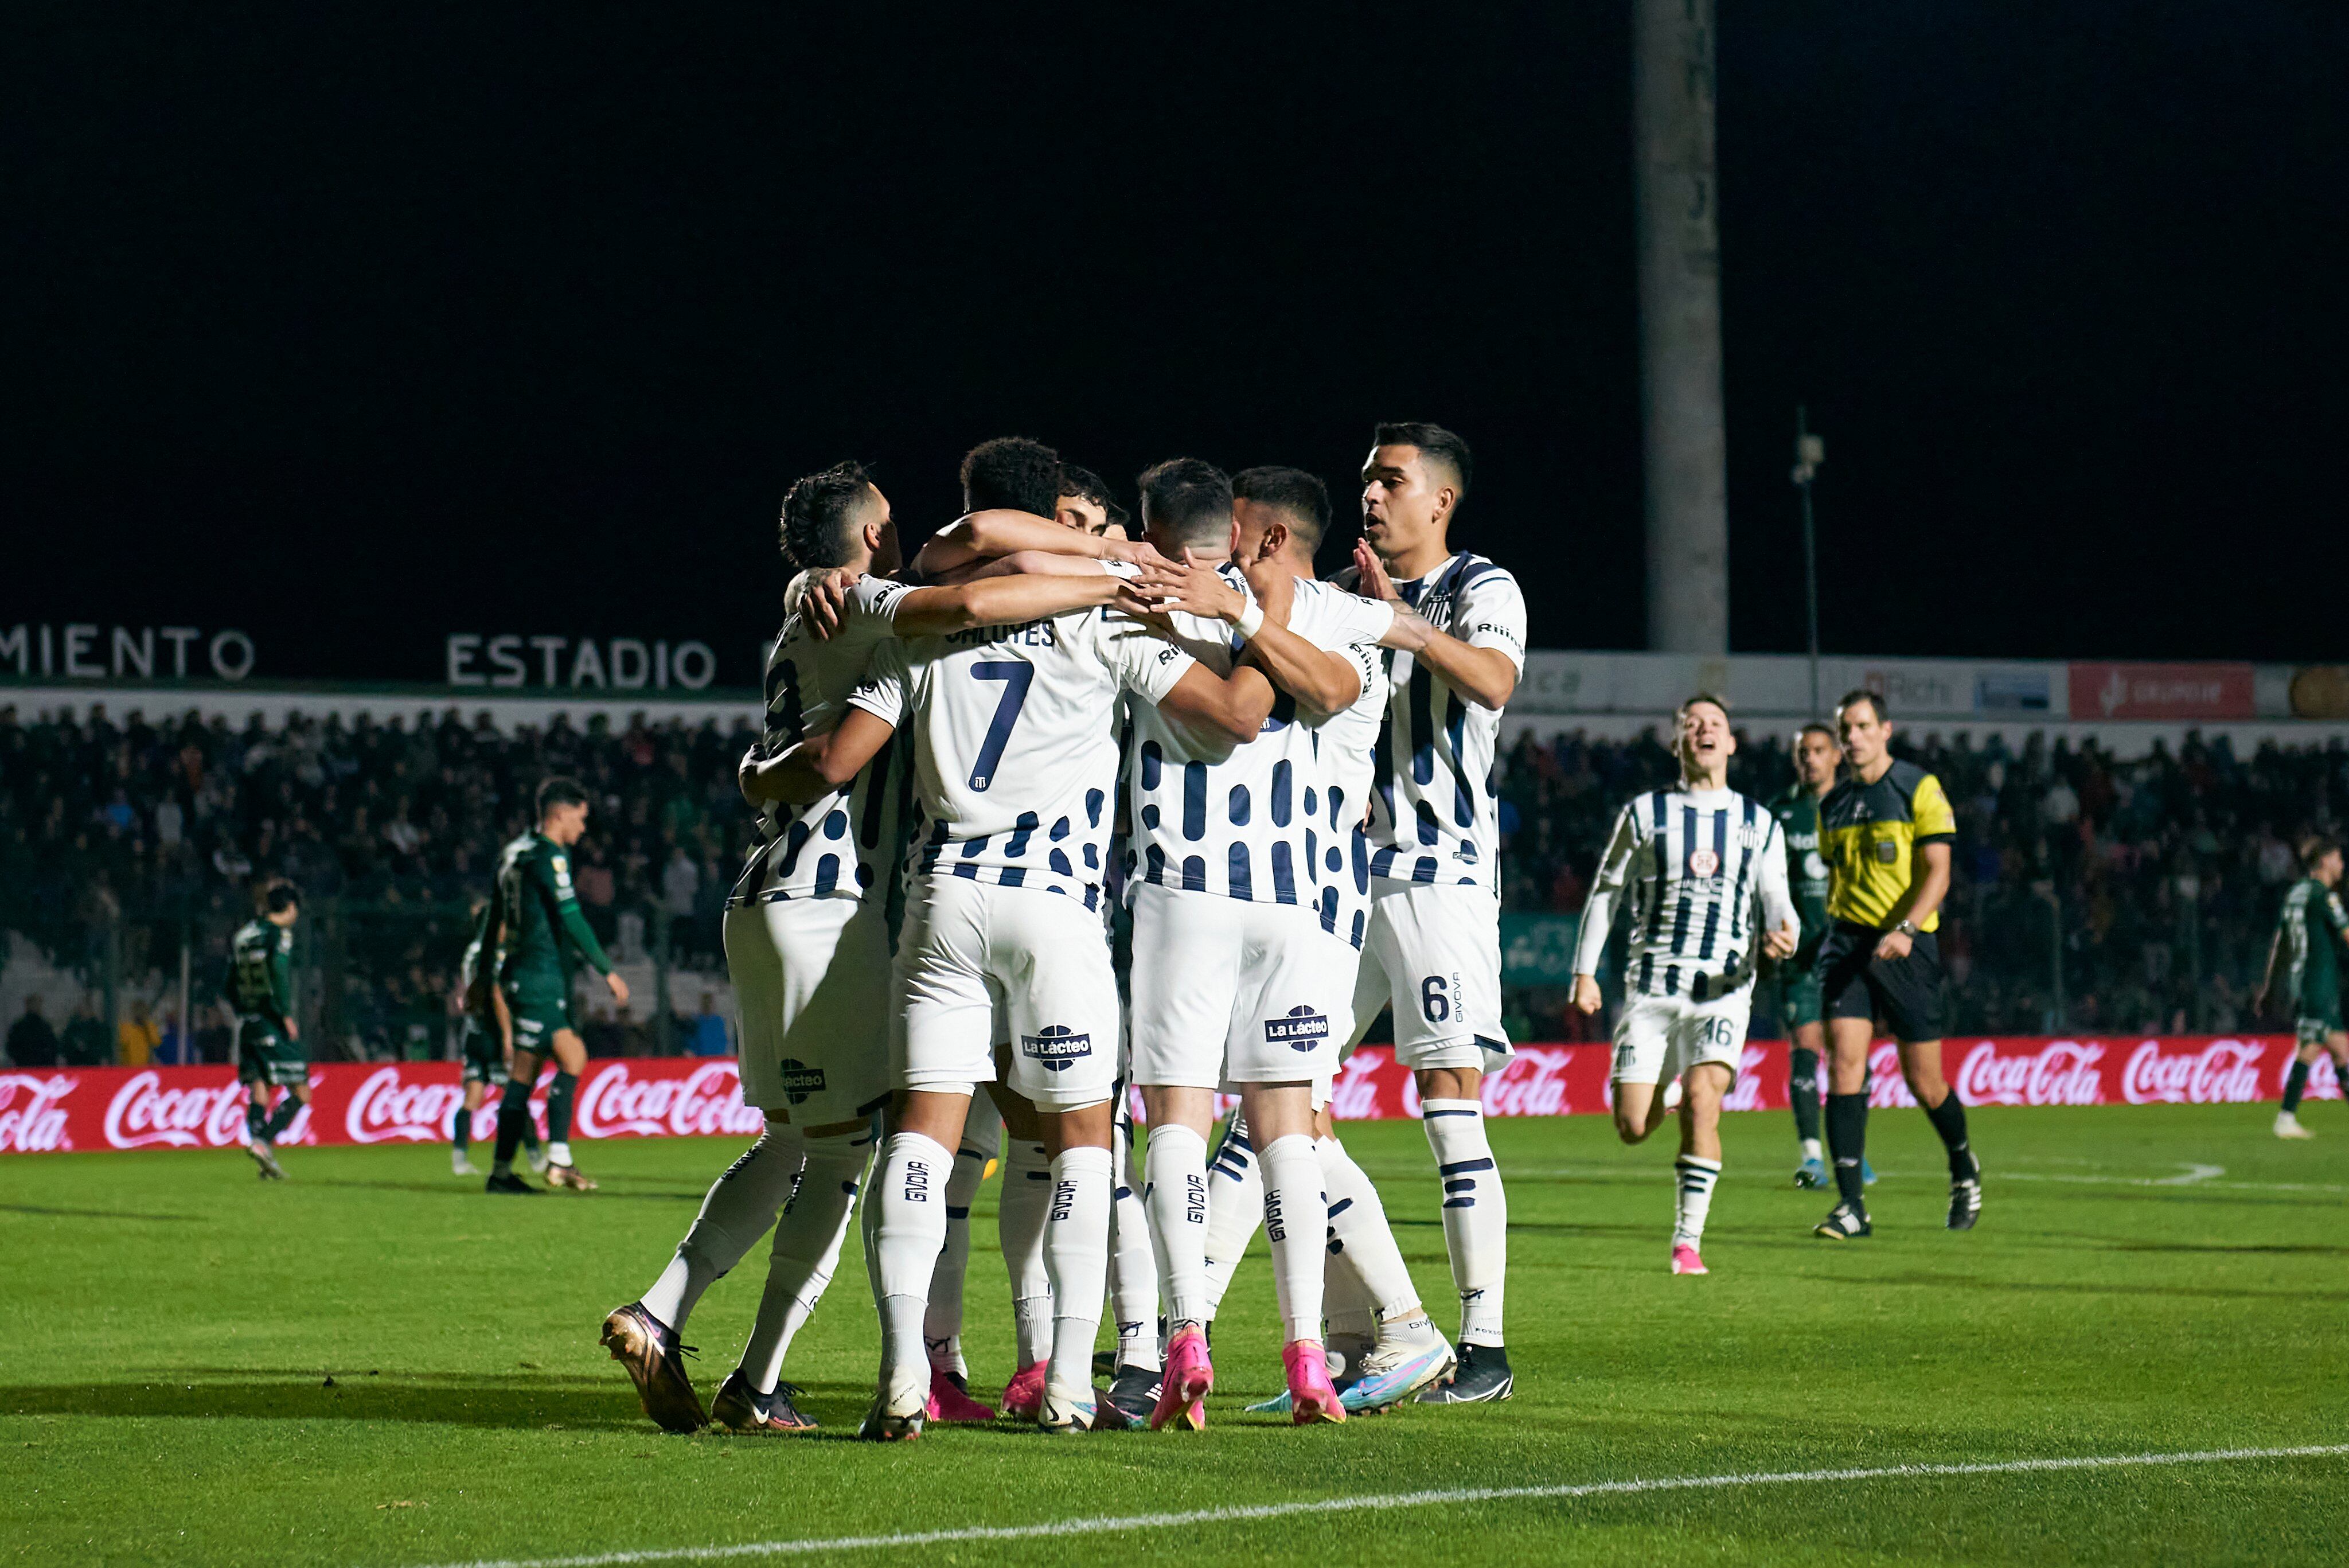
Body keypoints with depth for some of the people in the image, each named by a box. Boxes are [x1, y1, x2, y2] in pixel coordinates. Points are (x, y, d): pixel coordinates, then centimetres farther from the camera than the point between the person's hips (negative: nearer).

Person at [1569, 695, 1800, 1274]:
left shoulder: (1760, 824, 11)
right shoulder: (1644, 813, 8)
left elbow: (1776, 904, 10)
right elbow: (1606, 892, 12)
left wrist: (1784, 935, -14)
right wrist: (1585, 972, 3)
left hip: (1723, 989, -1)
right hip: (1651, 986, 1)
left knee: (1702, 1100, -22)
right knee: (1633, 1128, -6)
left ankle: (1688, 1241, -13)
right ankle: (1662, 1091, 33)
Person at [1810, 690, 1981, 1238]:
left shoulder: (1919, 788, -4)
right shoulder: (1833, 805, 12)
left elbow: (1938, 871, -10)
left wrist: (1904, 929, -24)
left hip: (1906, 946, -4)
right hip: (1848, 942, 4)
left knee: (1924, 1081, 3)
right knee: (1844, 1064, -12)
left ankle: (1964, 1168, 32)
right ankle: (1852, 1205, -13)